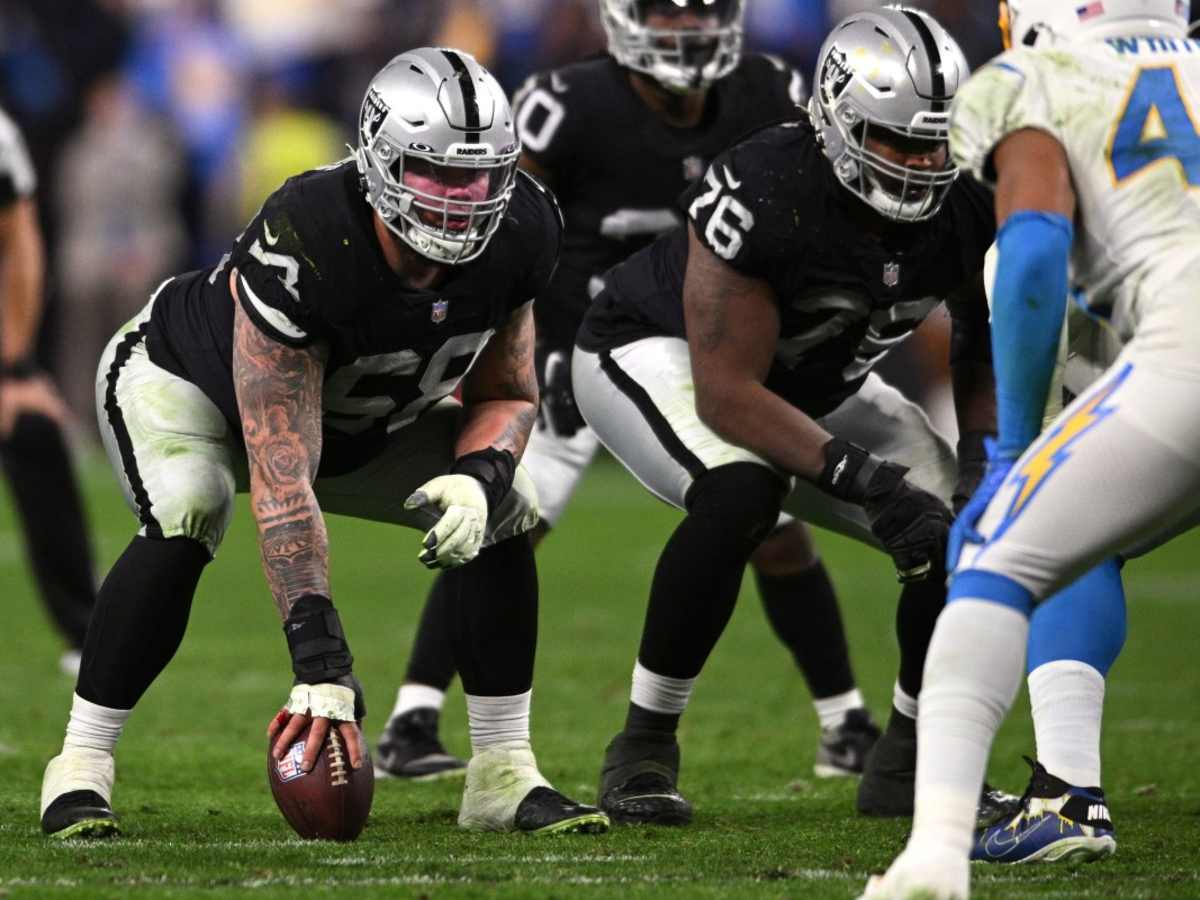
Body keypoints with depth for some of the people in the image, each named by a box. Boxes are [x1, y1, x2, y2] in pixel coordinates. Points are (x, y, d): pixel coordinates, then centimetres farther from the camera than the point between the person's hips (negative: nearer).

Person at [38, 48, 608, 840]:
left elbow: (506, 394, -7)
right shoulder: (298, 256, -42)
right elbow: (281, 480, -42)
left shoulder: (515, 238, -25)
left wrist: (478, 476, -32)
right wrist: (321, 663, -46)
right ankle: (81, 767, -21)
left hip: (363, 419, 6)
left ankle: (504, 775, -3)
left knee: (505, 511, -11)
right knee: (185, 524, -34)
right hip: (190, 385, -6)